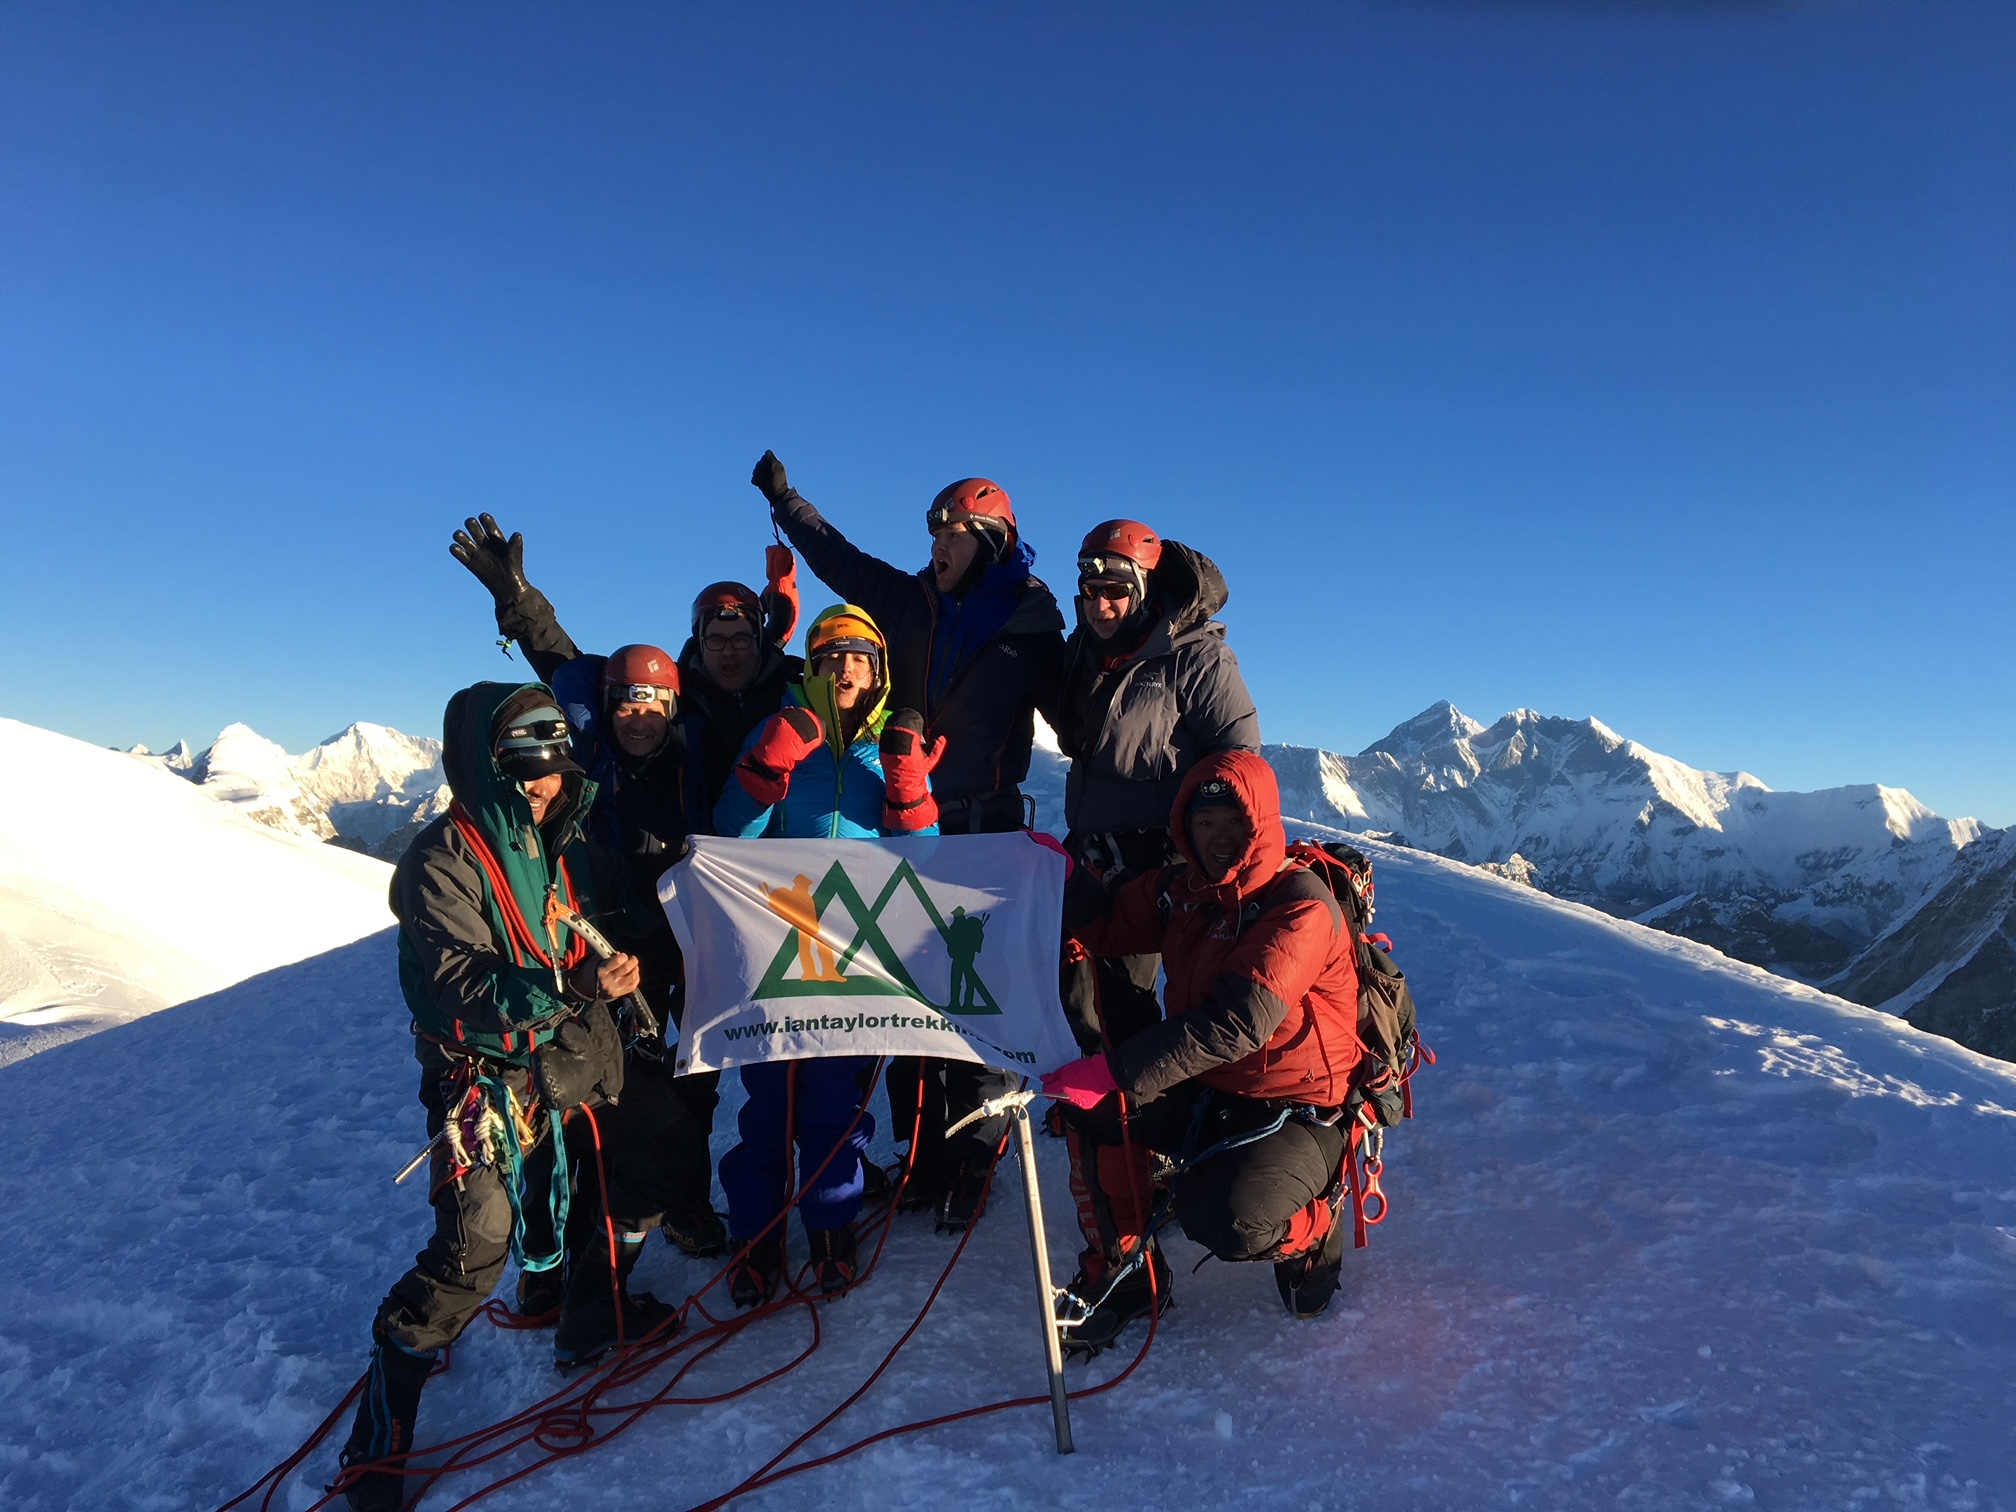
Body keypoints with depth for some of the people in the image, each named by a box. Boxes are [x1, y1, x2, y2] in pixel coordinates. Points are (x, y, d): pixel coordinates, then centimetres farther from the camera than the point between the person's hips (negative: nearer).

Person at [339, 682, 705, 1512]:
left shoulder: (570, 843, 5)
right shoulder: (442, 860, -17)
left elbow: (613, 941, 20)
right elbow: (464, 992, -28)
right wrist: (573, 984, -39)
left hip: (579, 1059, 7)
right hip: (487, 1075, -7)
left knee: (668, 1146, 11)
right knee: (477, 1240, -14)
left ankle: (593, 1315, 31)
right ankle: (379, 1437, 8)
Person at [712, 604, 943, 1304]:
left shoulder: (898, 743, 9)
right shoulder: (781, 733, 7)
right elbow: (733, 831, -1)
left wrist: (907, 776, -11)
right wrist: (773, 760, -14)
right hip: (778, 935, 0)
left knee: (837, 1090, 4)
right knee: (770, 1087, -1)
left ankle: (831, 1226, 22)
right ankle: (756, 1234, 15)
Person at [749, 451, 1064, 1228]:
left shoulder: (1030, 625, -1)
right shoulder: (909, 601, 10)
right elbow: (837, 557, 22)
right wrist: (784, 496, 29)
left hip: (985, 829, -4)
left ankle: (970, 1163, 9)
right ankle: (925, 1155, 19)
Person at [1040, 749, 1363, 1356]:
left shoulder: (1301, 908, -22)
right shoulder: (1183, 891, 1)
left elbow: (1233, 1024, -32)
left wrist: (1115, 1071, -36)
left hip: (1298, 1113, -6)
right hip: (1206, 1092, 7)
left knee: (1224, 1220, -30)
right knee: (1088, 1103, -13)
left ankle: (1312, 1232, 8)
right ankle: (1121, 1272, 5)